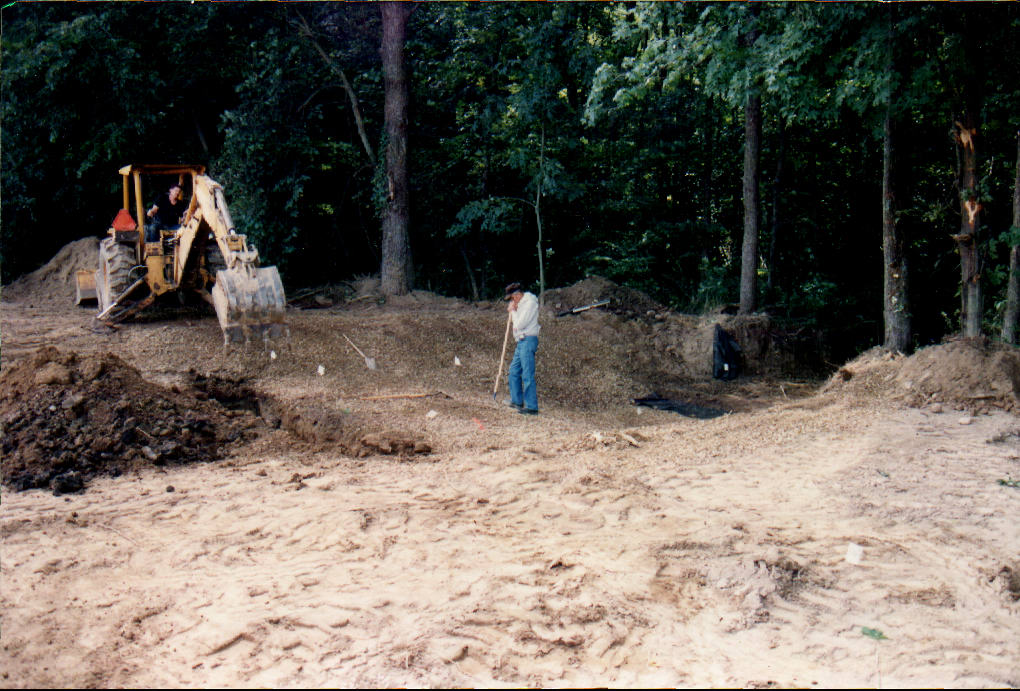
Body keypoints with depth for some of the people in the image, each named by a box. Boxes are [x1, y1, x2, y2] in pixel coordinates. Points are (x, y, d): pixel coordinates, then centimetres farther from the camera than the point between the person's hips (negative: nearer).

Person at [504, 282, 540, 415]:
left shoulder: (530, 303, -14)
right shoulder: (521, 303, 16)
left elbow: (519, 325, -19)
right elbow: (517, 324, 21)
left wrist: (513, 311, -5)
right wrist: (512, 311, 5)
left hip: (528, 341, -10)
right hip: (521, 342, 10)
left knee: (527, 375, -11)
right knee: (514, 371, 18)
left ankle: (532, 407, -10)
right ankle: (517, 401, 29)